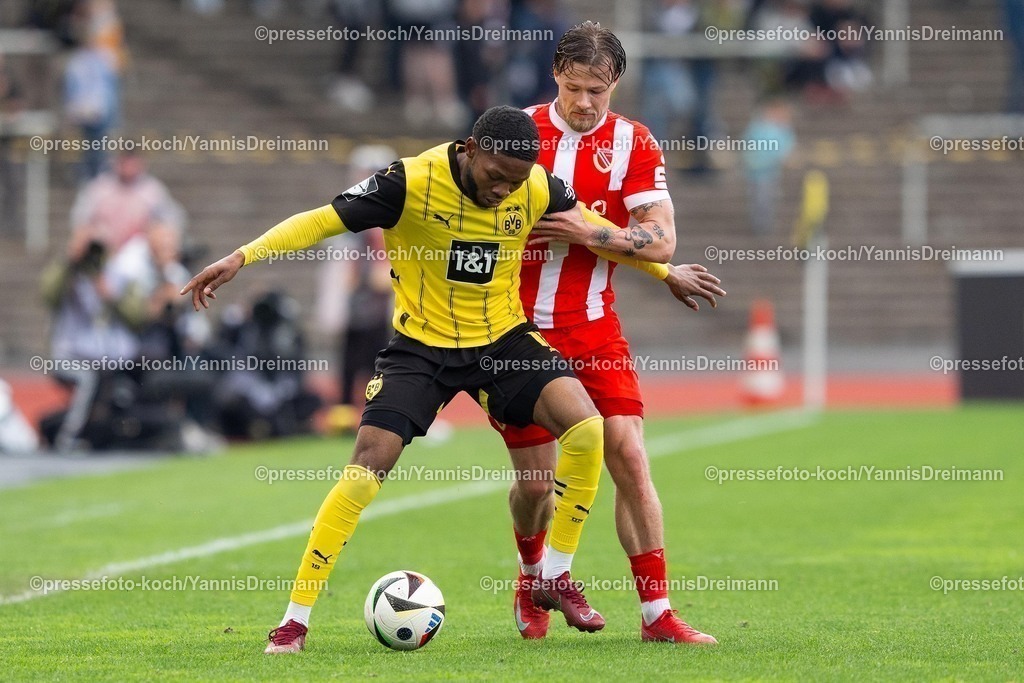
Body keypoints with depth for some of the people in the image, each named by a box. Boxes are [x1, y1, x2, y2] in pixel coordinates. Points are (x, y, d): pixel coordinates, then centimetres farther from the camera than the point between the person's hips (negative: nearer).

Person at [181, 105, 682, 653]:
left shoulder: (537, 189, -9)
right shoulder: (412, 182, -21)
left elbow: (594, 227, 11)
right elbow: (322, 220, -20)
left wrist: (664, 269, 18)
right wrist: (242, 257, -30)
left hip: (503, 340, 3)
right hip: (422, 346, -3)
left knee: (586, 429, -19)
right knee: (368, 465, -16)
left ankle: (555, 578, -1)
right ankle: (295, 619, -6)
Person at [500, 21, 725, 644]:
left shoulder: (634, 144, -2)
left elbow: (662, 242, -8)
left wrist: (590, 234, -20)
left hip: (593, 329, 0)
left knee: (630, 458, -11)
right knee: (535, 480, 2)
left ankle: (657, 613, -5)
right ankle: (532, 575, 34)